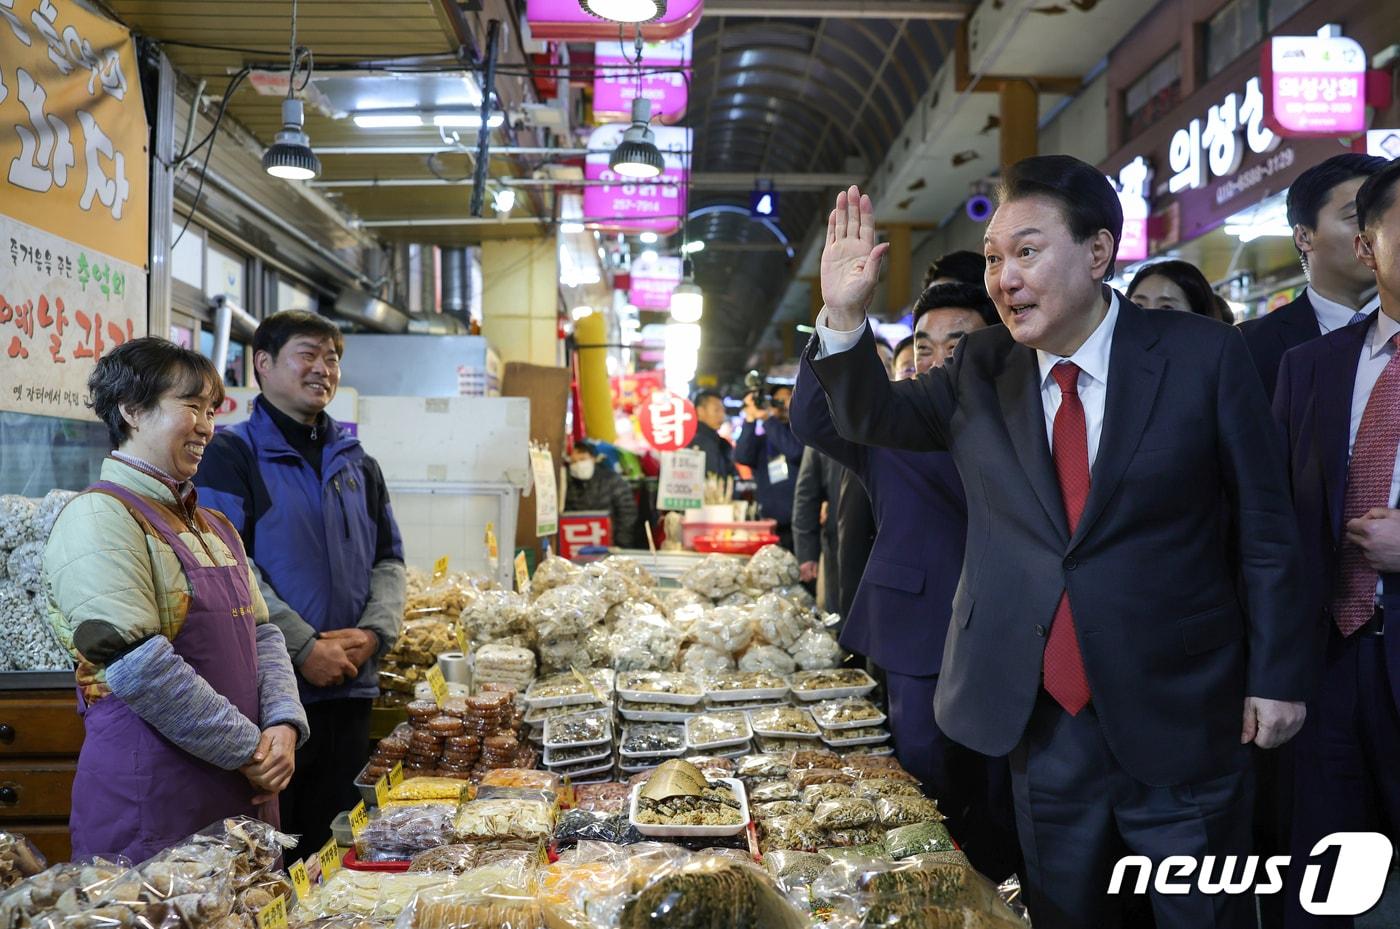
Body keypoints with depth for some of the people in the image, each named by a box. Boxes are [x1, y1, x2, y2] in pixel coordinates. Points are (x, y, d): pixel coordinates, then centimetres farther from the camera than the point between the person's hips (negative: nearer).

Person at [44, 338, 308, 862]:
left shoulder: (213, 526, 16)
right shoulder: (99, 518, -11)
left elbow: (261, 633, 13)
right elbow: (138, 664, -20)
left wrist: (283, 725, -5)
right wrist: (249, 749, -16)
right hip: (149, 797, -8)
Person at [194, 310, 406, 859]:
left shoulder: (358, 464, 15)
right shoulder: (232, 454, -4)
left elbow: (388, 560, 14)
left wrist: (373, 633, -4)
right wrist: (304, 647, -18)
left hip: (349, 689, 6)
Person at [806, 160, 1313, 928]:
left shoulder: (1202, 356, -8)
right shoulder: (981, 368, 2)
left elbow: (1265, 524, -4)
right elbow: (873, 419, 4)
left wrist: (1279, 672, -2)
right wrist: (845, 316, -13)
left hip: (1177, 714, -3)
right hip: (1039, 717, 3)